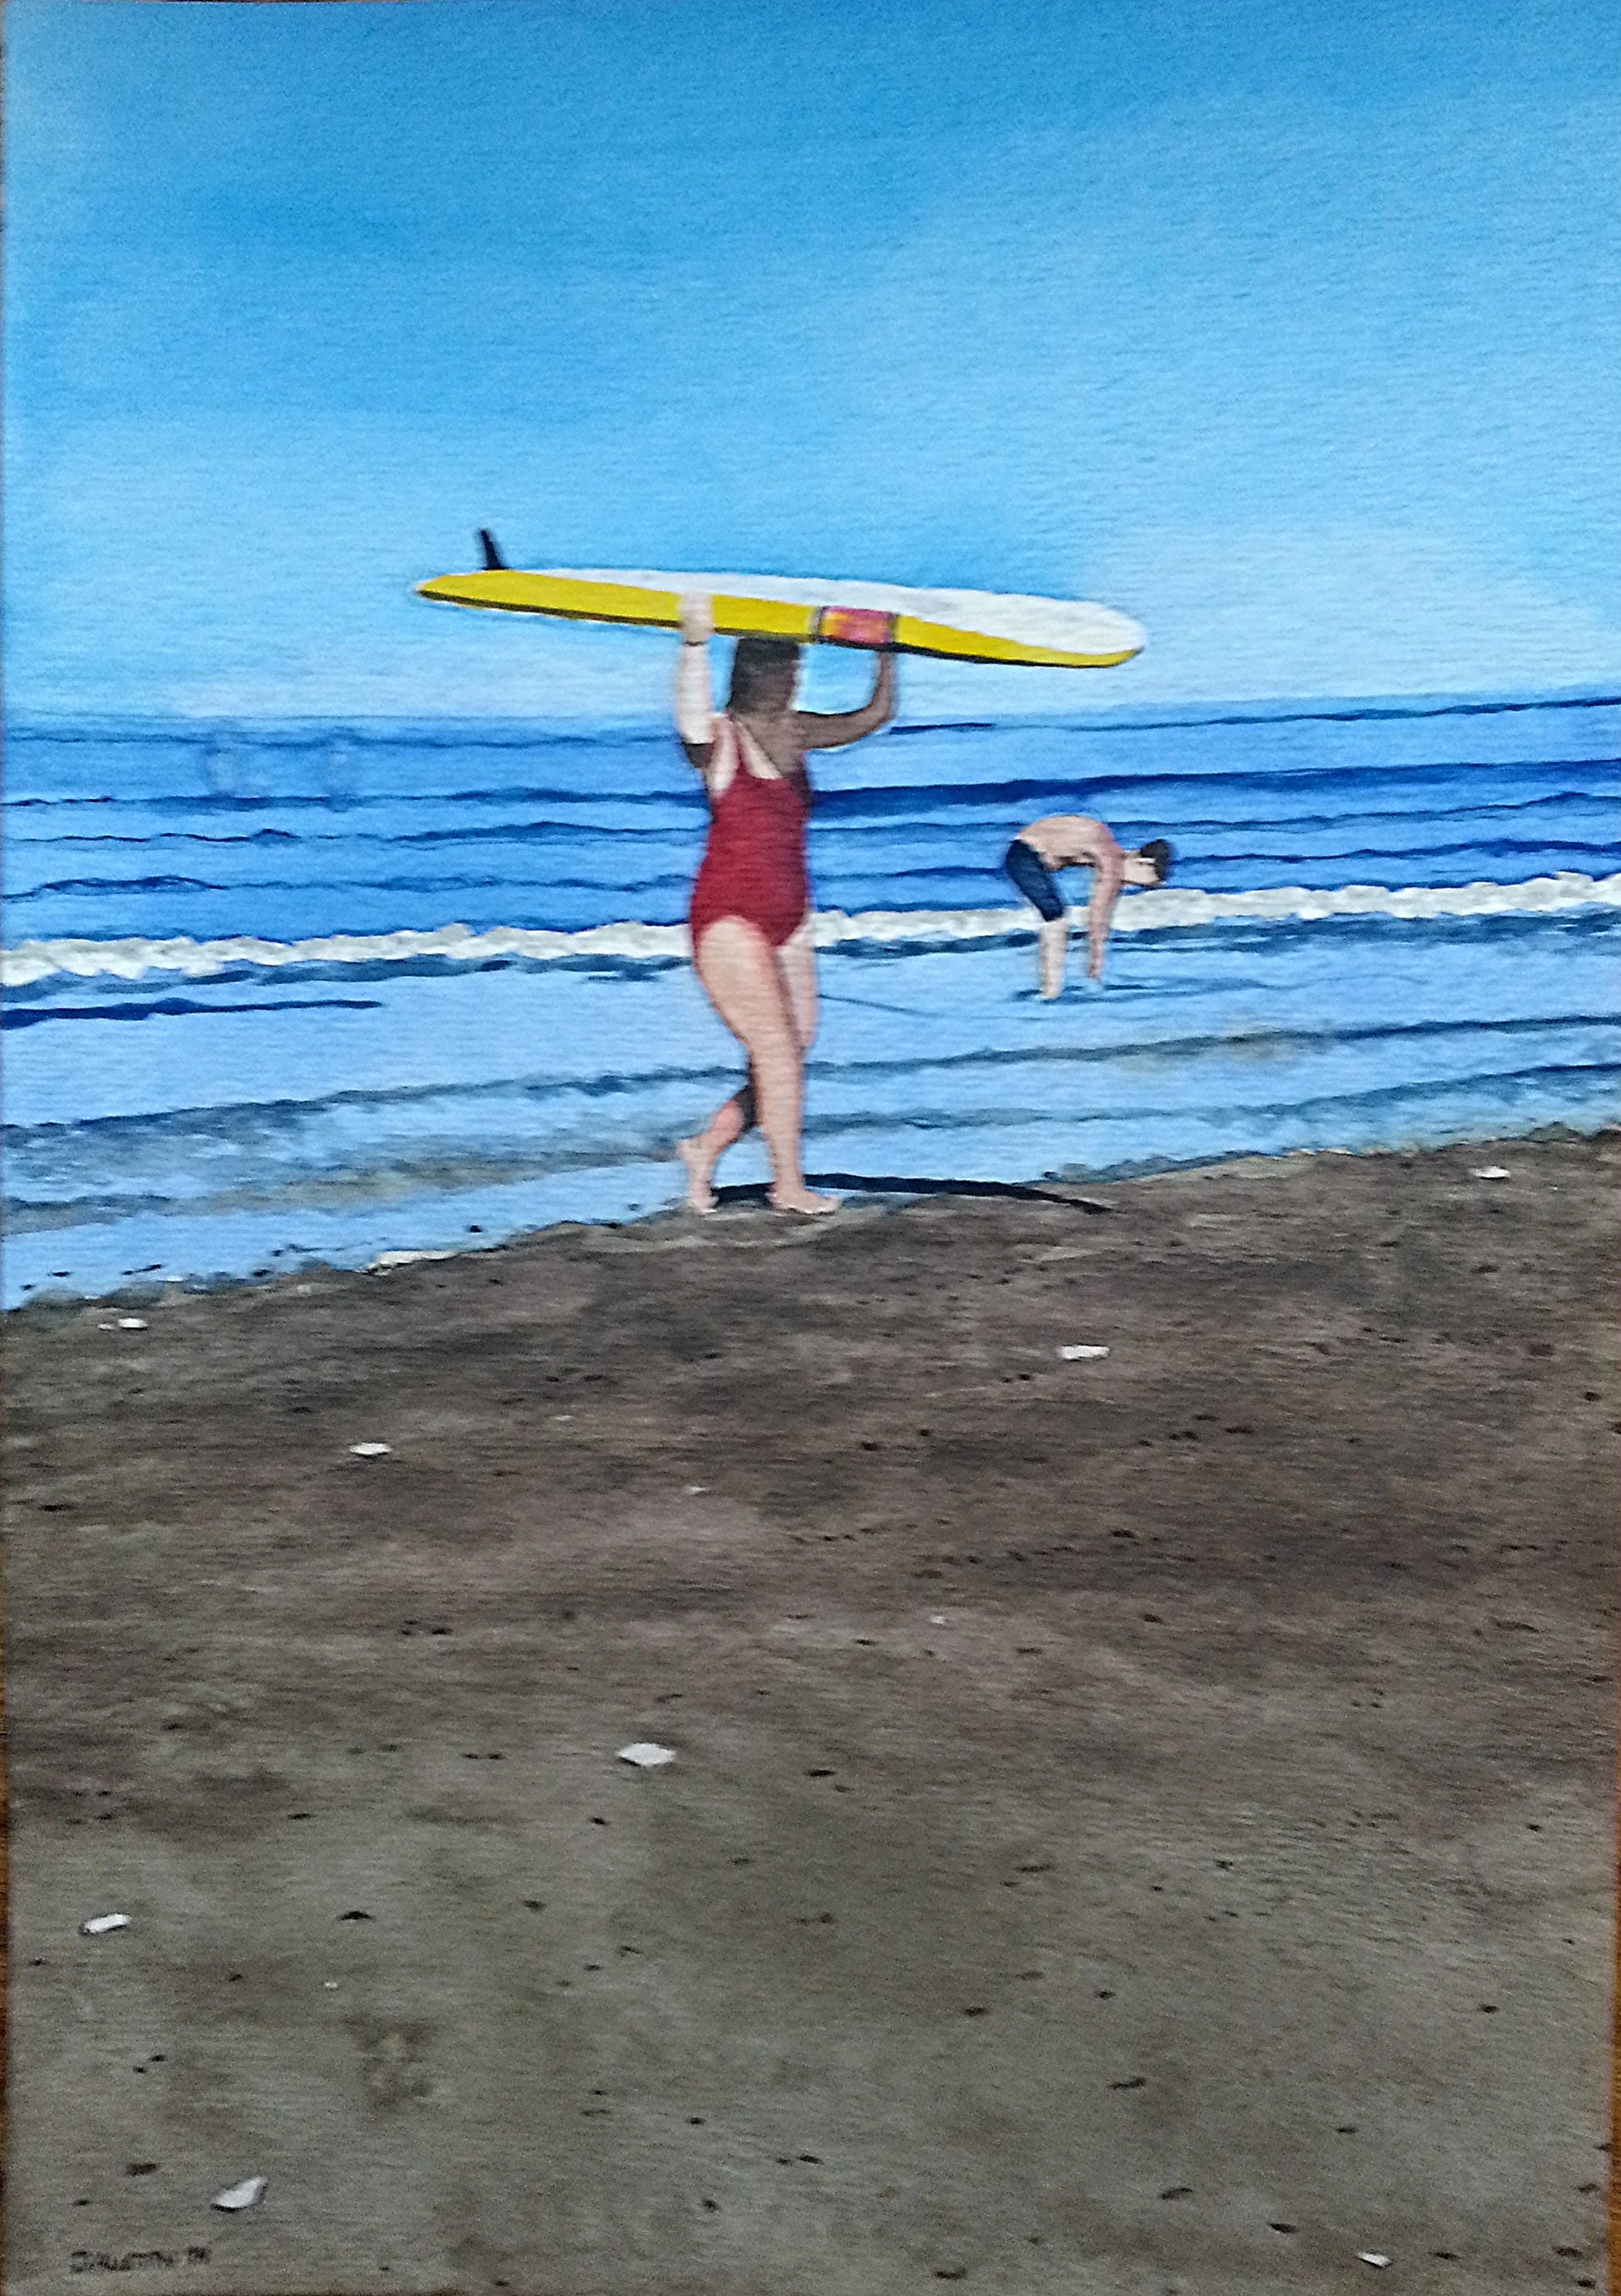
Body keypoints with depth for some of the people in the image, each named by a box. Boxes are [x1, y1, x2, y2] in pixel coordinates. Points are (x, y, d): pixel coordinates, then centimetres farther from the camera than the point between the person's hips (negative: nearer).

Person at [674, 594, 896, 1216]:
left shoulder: (796, 732, 8)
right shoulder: (720, 738, -10)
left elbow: (875, 715, 17)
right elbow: (691, 719, -34)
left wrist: (887, 652, 7)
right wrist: (694, 645, -48)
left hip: (788, 921, 7)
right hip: (729, 918, -7)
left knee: (791, 1055, 6)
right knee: (775, 1048, -10)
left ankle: (705, 1148, 21)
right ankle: (789, 1186, 1)